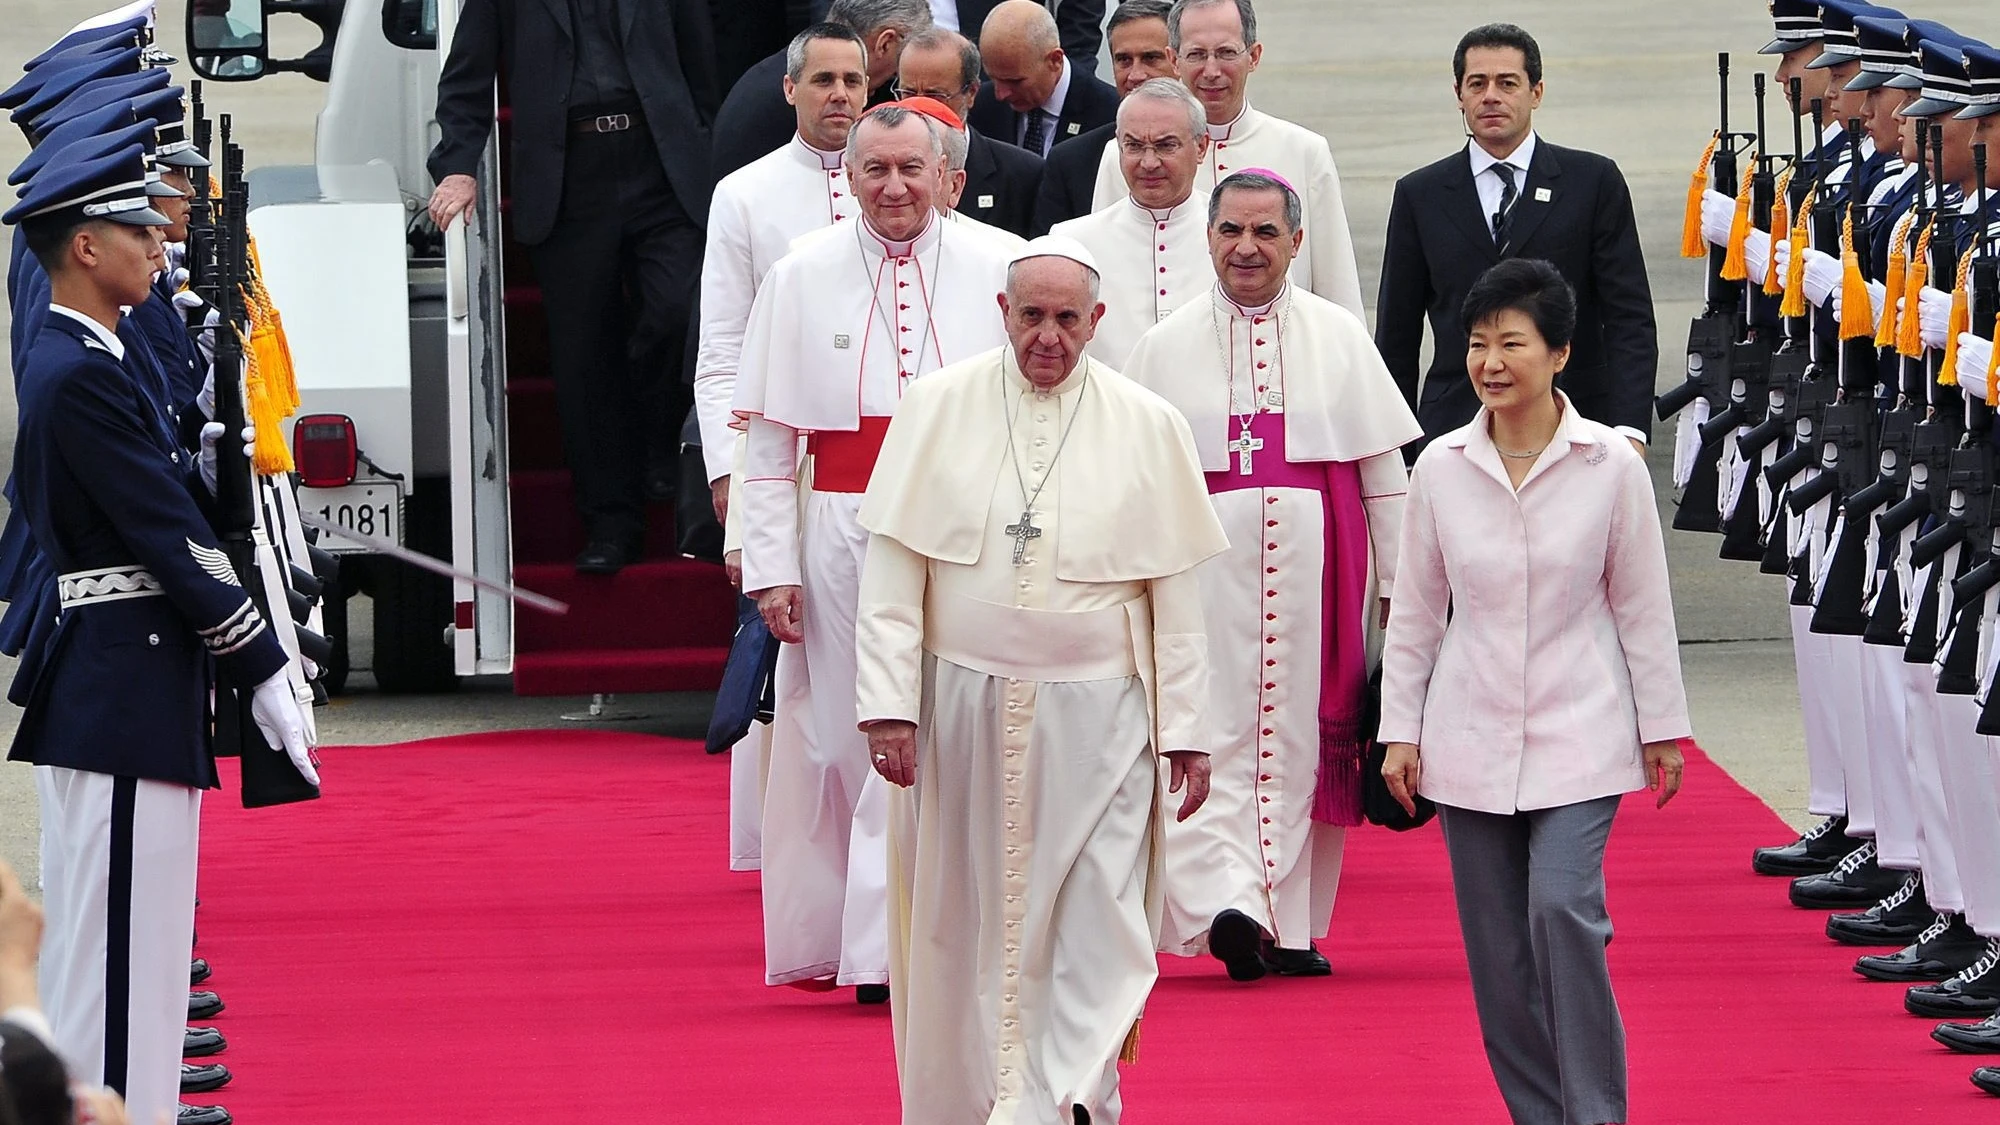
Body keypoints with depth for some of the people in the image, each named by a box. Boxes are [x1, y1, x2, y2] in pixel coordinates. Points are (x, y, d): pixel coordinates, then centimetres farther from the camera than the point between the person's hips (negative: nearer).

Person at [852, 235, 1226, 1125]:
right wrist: (888, 703, -8)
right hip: (961, 709, 1)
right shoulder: (937, 409, 1)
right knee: (965, 925, 8)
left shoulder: (1146, 428, 2)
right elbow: (893, 573, -1)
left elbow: (1176, 594, 4)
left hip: (1095, 718, -1)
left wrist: (1186, 729, 2)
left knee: (1093, 928, -6)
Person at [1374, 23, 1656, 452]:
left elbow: (1630, 320, 2)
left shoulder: (1594, 182, 7)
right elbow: (1396, 336, 13)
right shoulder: (1419, 195, 11)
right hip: (1454, 429, 1)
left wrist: (1628, 430, -10)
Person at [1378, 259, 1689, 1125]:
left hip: (1577, 731, -3)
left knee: (1563, 909, -18)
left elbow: (1642, 606, 2)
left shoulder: (1610, 465, -5)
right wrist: (1401, 729, 7)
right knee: (1495, 939, 4)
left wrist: (1662, 727, 5)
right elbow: (1415, 612, 9)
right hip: (1471, 738, 3)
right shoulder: (1441, 467, 1)